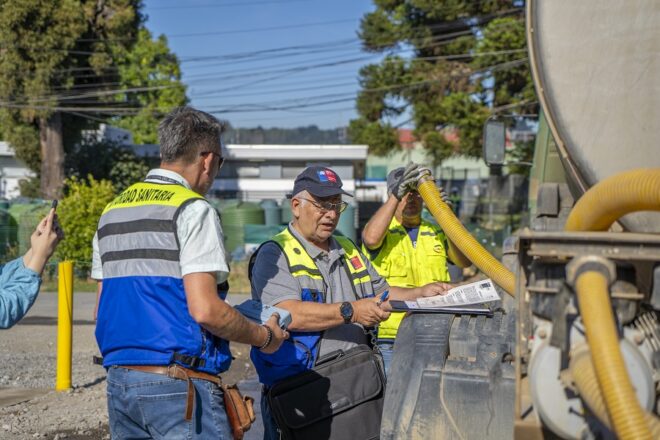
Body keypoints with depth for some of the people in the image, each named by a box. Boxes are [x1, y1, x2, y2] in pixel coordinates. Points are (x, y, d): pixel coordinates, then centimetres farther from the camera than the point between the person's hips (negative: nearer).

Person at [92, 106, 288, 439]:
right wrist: (264, 337, -3)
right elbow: (205, 309, -17)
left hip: (118, 377, 8)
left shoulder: (112, 211, 15)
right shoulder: (193, 209, -9)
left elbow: (103, 310, 16)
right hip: (178, 384, -8)